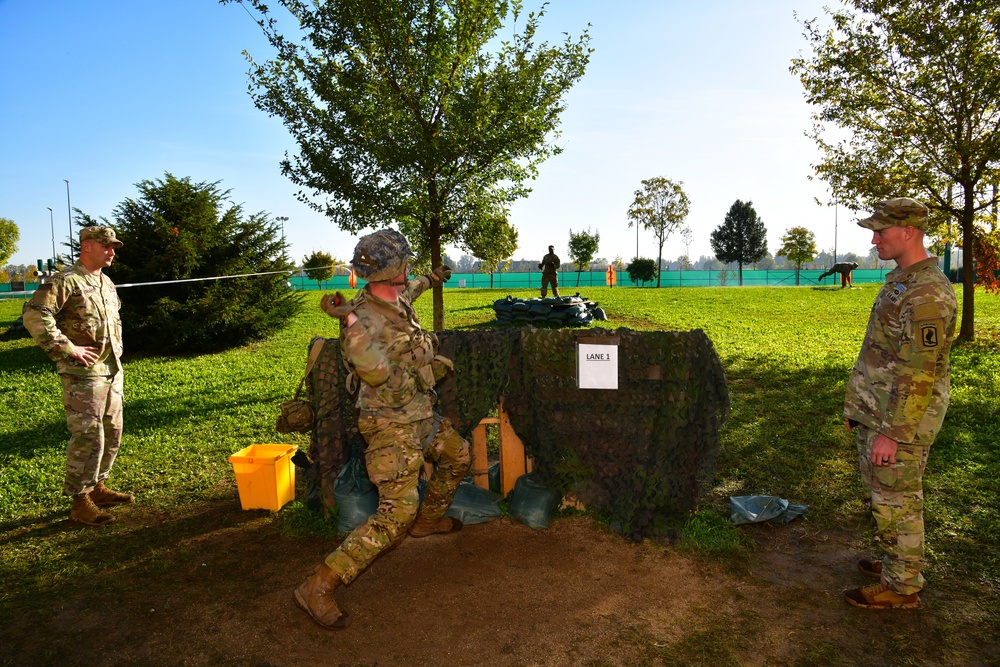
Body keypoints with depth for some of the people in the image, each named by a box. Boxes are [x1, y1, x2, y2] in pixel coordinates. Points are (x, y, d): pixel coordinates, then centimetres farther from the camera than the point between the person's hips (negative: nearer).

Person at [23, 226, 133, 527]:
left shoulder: (107, 284, 15)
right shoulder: (66, 282, -12)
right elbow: (34, 317, -23)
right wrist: (68, 349, -21)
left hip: (112, 372, 9)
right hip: (83, 376, -9)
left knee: (112, 434, 15)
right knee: (87, 438, -6)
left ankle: (97, 487, 30)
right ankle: (80, 503, 6)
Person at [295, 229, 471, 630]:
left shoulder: (396, 299, 1)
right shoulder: (363, 319, -26)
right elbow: (377, 372, -37)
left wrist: (430, 280, 44)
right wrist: (351, 322, -42)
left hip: (421, 416, 10)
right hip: (392, 426, -10)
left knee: (457, 456, 27)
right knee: (396, 513, -16)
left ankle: (429, 519, 49)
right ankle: (317, 588, -7)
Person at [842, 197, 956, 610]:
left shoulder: (928, 294, -23)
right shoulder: (899, 282, 10)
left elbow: (919, 373, -25)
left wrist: (892, 433, -23)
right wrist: (858, 405, 21)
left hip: (900, 420, -10)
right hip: (875, 412, 10)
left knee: (896, 502, 3)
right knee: (880, 491, 21)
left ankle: (901, 588, 19)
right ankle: (898, 564, 37)